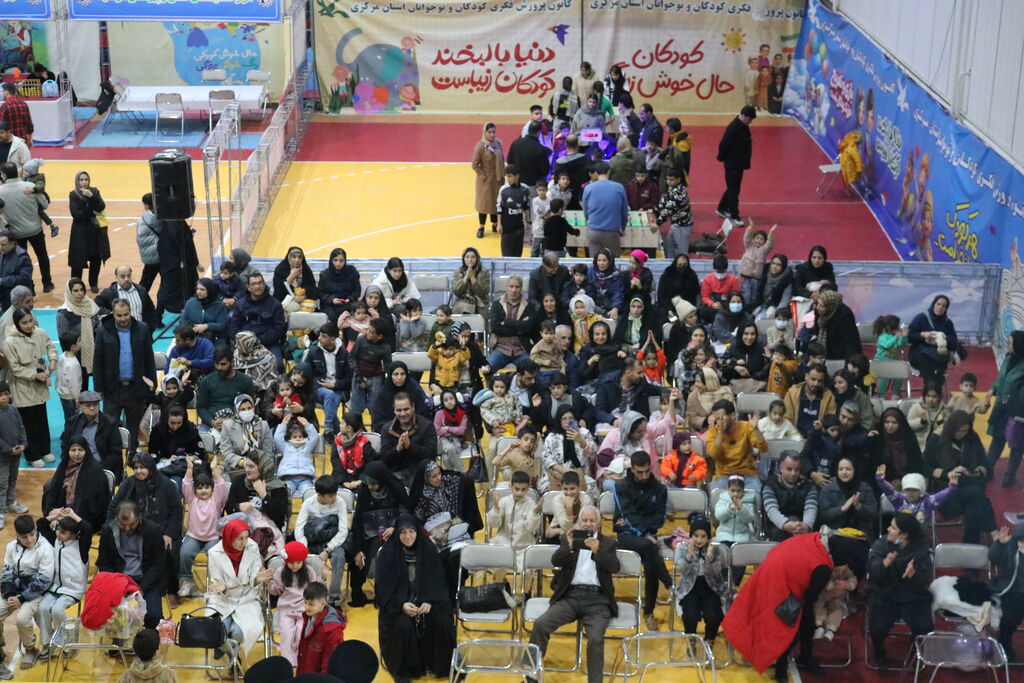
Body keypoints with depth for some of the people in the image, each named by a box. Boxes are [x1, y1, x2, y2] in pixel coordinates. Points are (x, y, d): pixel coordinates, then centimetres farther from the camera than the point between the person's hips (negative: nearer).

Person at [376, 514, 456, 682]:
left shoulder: (429, 549, -1)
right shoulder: (388, 553, -7)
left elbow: (437, 580, -1)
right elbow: (384, 587, -8)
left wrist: (429, 602, -18)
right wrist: (402, 605, -23)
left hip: (426, 600, 2)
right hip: (397, 603, -2)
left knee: (442, 622, -24)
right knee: (403, 625, -31)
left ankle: (443, 666, 0)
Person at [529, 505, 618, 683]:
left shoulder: (608, 543, 13)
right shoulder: (568, 538, 14)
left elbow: (615, 567, -4)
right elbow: (556, 561, -2)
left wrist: (597, 551, -22)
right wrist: (569, 546, -21)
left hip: (597, 600, -1)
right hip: (570, 596, 1)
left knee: (596, 639, -27)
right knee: (540, 624, -21)